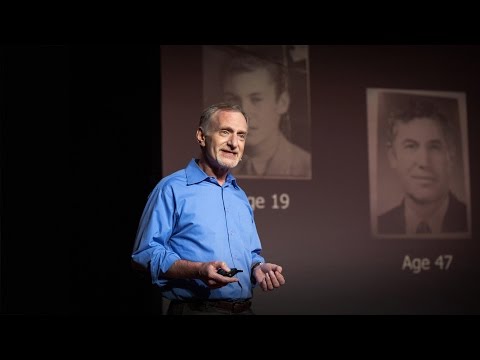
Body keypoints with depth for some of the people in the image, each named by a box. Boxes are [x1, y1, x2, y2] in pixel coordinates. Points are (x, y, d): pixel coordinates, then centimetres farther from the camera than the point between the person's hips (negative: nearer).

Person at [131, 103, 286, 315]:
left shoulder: (240, 197, 16)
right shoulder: (172, 189, -7)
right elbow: (146, 254, -14)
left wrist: (259, 268, -1)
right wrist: (198, 270, -26)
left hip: (244, 309, 7)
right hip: (194, 309, -6)